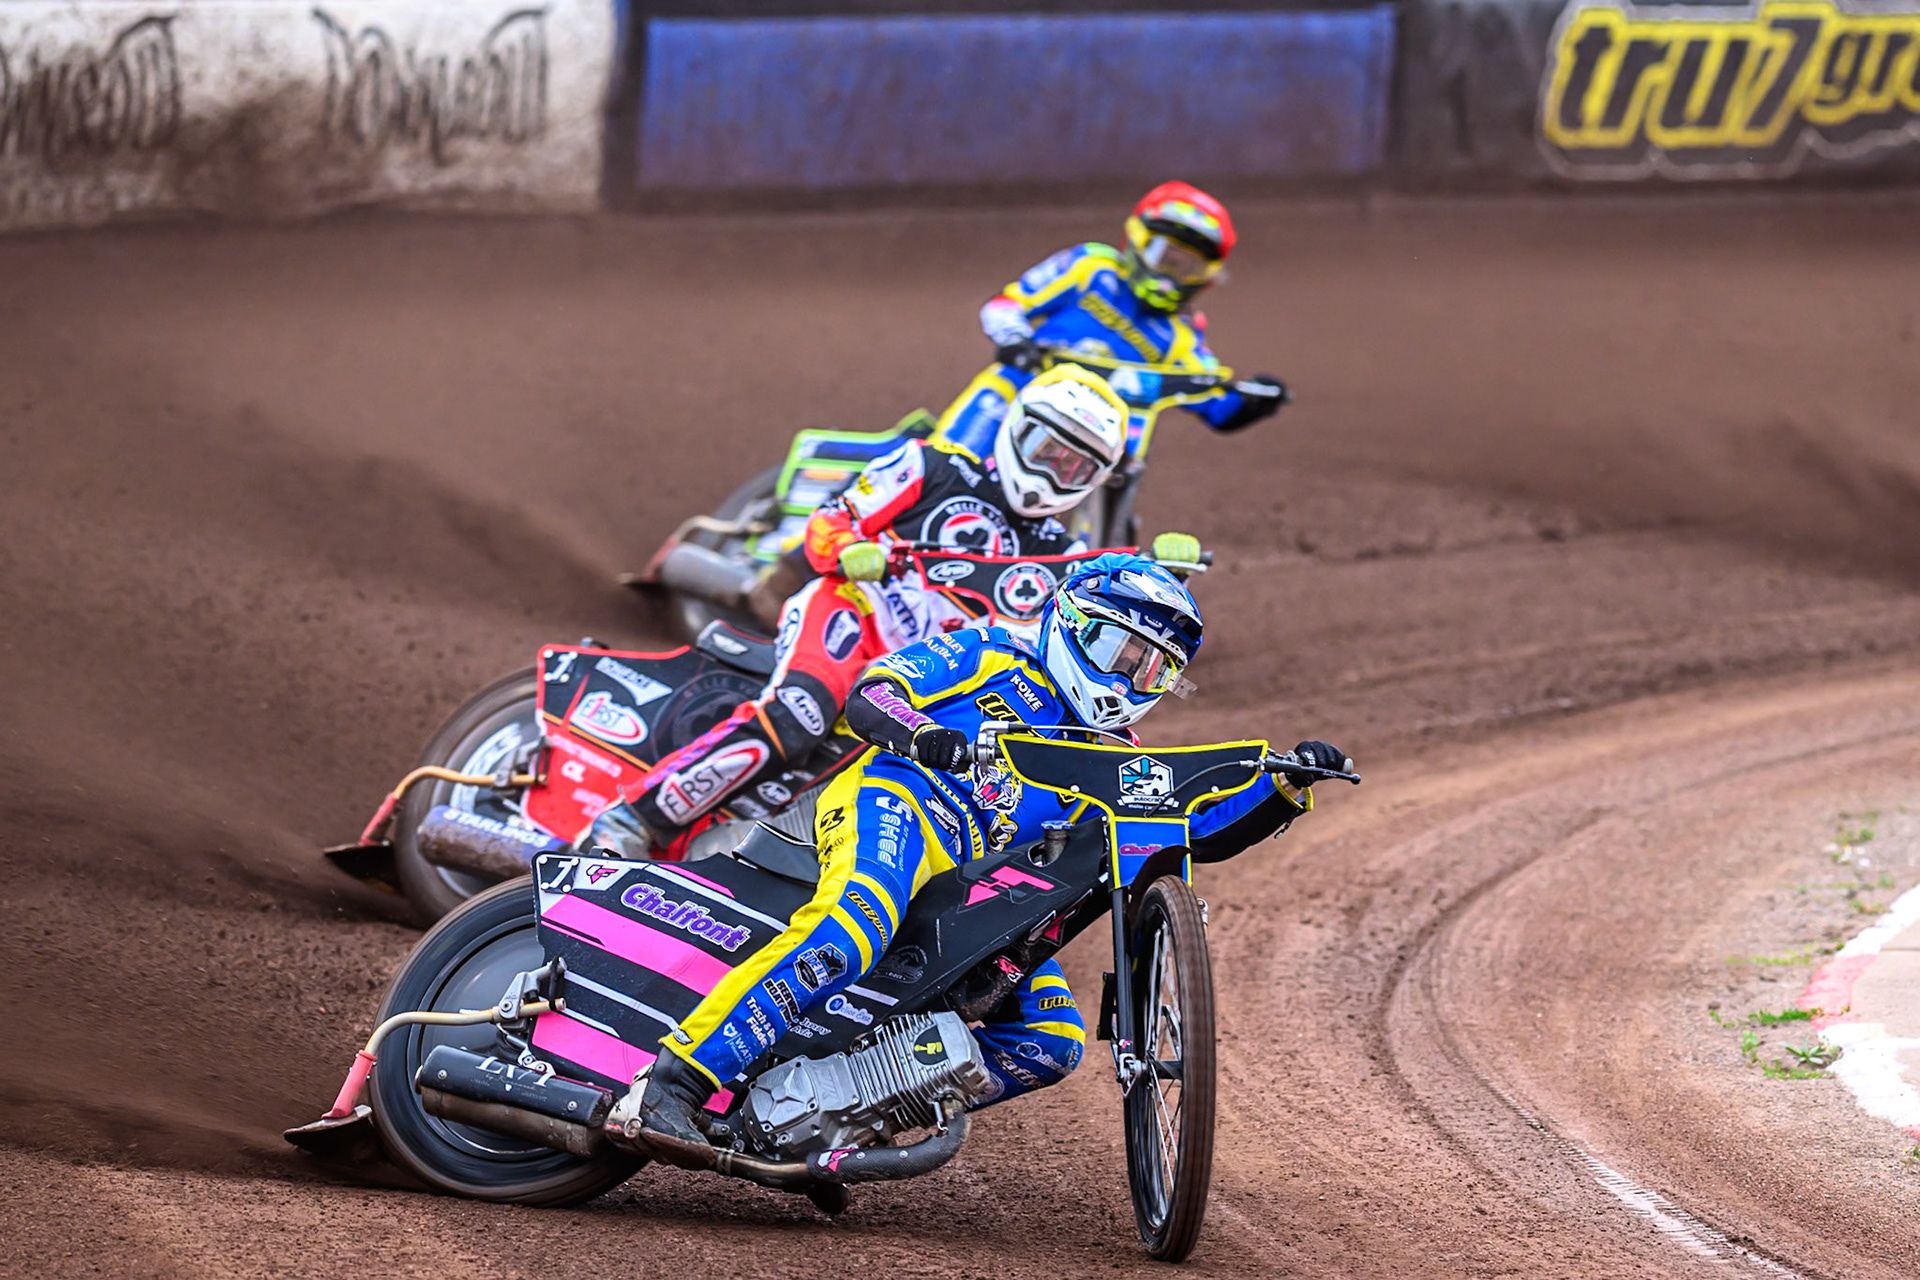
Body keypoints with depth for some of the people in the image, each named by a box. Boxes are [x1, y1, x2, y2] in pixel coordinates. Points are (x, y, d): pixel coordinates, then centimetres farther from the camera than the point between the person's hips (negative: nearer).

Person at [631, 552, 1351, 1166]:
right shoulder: (990, 659, 15)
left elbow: (1203, 833, 20)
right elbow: (867, 697, 4)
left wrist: (1286, 787, 5)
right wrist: (919, 732, -19)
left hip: (972, 894, 7)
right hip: (898, 800, -7)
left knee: (1054, 1041, -9)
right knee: (852, 927, -38)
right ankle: (676, 1083, -45)